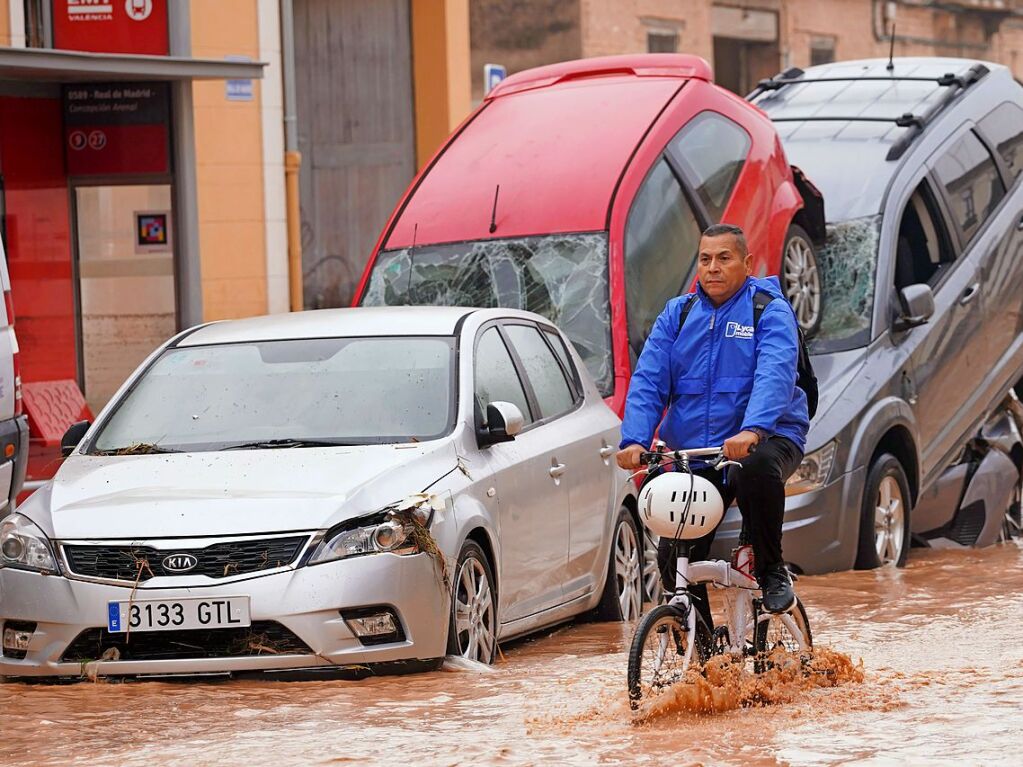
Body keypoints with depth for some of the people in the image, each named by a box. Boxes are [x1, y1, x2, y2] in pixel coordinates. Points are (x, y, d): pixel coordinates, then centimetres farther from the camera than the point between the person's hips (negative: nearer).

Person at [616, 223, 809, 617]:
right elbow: (648, 381, 1)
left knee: (758, 467, -39)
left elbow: (775, 374, -21)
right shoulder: (677, 314, 10)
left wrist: (752, 430, -40)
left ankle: (773, 572, -17)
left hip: (766, 438, -4)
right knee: (672, 556, -6)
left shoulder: (770, 310, -3)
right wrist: (635, 439, -17)